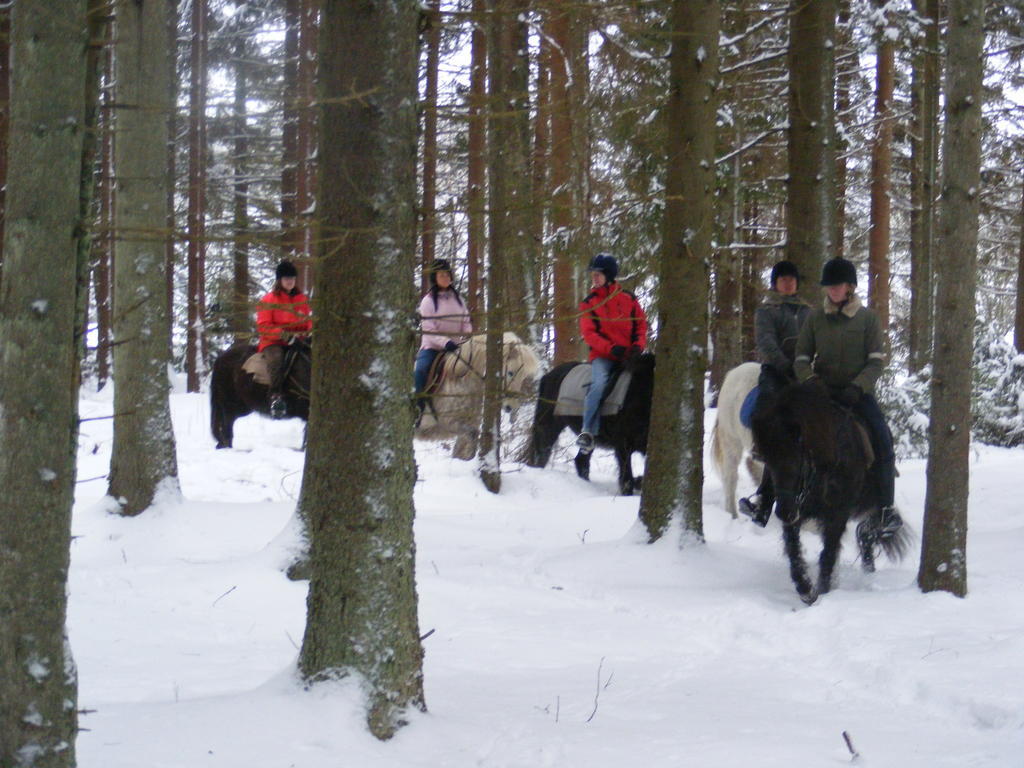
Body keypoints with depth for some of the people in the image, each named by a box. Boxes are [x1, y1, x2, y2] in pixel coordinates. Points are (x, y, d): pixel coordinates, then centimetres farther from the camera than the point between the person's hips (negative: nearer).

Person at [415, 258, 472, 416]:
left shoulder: (457, 298, 10)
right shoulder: (428, 301, -4)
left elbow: (466, 322, 13)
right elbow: (428, 329, -11)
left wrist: (468, 338, -5)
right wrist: (445, 342, -24)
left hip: (455, 346, 4)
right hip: (432, 346, -4)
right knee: (420, 370, -29)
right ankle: (420, 404, -20)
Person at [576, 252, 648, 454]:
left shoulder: (628, 299, 11)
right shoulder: (589, 303, 6)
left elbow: (641, 324, 14)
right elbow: (588, 333, -3)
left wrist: (639, 345, -7)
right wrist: (610, 348, -17)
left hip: (628, 355, 3)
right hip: (602, 356, -3)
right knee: (599, 383, -30)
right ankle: (587, 431, -32)